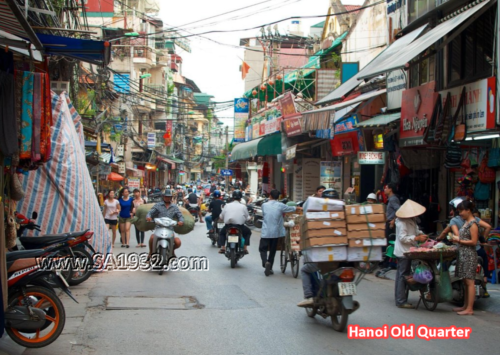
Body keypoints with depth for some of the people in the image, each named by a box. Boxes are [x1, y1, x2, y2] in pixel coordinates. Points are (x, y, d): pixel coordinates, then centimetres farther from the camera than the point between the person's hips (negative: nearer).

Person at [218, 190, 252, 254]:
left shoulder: (227, 205, 4)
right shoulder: (243, 206, 1)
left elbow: (221, 217, 6)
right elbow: (247, 218, 3)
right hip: (240, 227, -1)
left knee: (221, 233, 32)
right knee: (248, 232, 28)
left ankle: (222, 247, 14)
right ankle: (245, 248, 15)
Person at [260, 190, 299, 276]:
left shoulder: (264, 205, -3)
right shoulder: (280, 206, -6)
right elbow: (290, 209, 9)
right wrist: (297, 208, 32)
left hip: (265, 232, -1)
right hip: (276, 232, 1)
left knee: (263, 249, 7)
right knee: (272, 251, 13)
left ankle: (265, 262, -22)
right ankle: (269, 268, 18)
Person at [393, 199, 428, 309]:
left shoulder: (411, 220, 13)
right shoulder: (402, 222, -19)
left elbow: (415, 230, 24)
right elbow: (402, 238, -23)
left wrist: (420, 234, 2)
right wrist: (417, 238, -23)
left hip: (406, 251, 11)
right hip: (403, 252, -11)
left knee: (400, 275, 14)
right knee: (403, 276, -9)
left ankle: (399, 299, 21)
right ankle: (401, 301, -7)